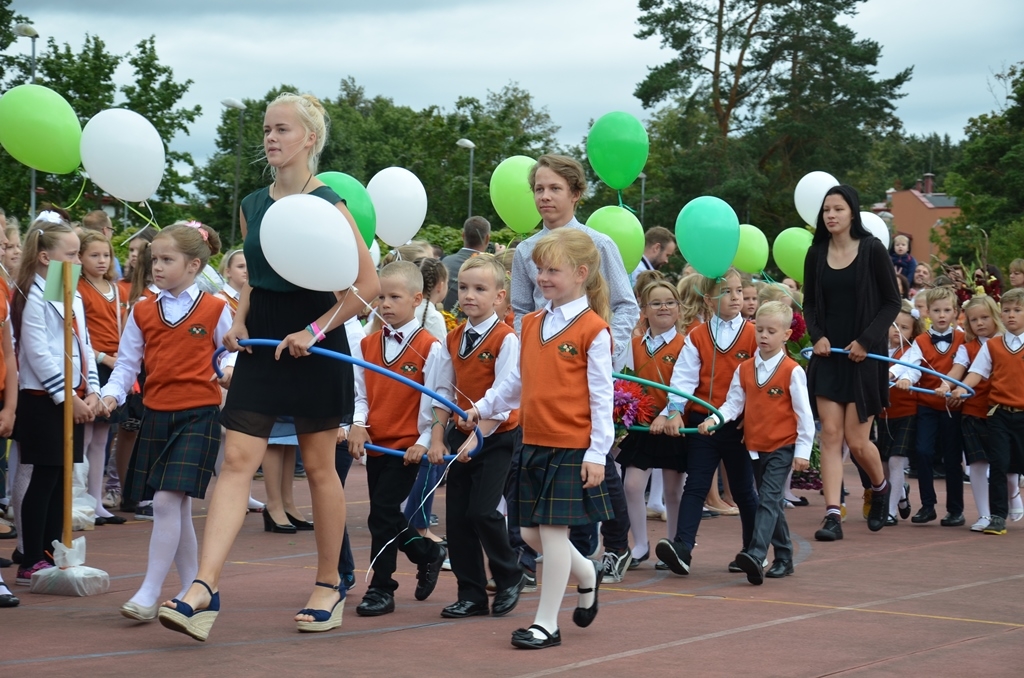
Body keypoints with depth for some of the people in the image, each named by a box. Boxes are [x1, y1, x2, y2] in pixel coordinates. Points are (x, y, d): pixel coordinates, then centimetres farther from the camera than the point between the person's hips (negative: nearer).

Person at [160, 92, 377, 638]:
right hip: (261, 345, 5)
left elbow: (367, 284, -10)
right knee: (237, 459, -6)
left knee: (319, 467, 6)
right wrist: (238, 322, 3)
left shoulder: (327, 205, -9)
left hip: (313, 348, -5)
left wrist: (315, 331, -16)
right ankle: (204, 589, -13)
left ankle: (329, 587, 21)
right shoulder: (252, 205, 9)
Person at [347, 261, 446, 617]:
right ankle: (428, 552, 37)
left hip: (407, 446, -6)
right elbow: (360, 392, 9)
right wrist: (358, 424, -7)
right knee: (385, 517, 13)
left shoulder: (429, 347, -9)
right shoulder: (368, 344, 7)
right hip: (375, 443, 6)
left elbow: (435, 401, -8)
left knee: (382, 514, -9)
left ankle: (381, 589, 1)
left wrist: (423, 442, -11)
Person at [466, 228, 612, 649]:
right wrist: (483, 407, 13)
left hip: (572, 448, -7)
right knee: (531, 532, 10)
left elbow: (601, 396, -10)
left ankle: (547, 623, 5)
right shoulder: (531, 325, 11)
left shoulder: (592, 329, -9)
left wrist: (597, 453, -13)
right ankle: (586, 574, 36)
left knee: (553, 529, -4)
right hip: (534, 443, 7)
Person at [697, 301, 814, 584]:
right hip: (755, 446, 6)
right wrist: (713, 419, -14)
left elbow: (804, 413, -7)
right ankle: (784, 558, 24)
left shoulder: (792, 372, -8)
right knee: (772, 502, 13)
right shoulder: (744, 370, 6)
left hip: (782, 447, -6)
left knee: (768, 500, -16)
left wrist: (803, 451, -10)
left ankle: (755, 556, -28)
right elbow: (733, 404, 5)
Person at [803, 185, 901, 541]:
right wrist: (816, 335, -5)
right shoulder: (816, 254, 5)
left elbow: (892, 302, -3)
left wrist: (867, 340, -13)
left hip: (864, 355, -3)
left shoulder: (872, 250, -5)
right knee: (830, 434, -6)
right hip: (827, 354, 3)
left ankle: (880, 488, 30)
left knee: (857, 439, -2)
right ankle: (832, 516, -7)